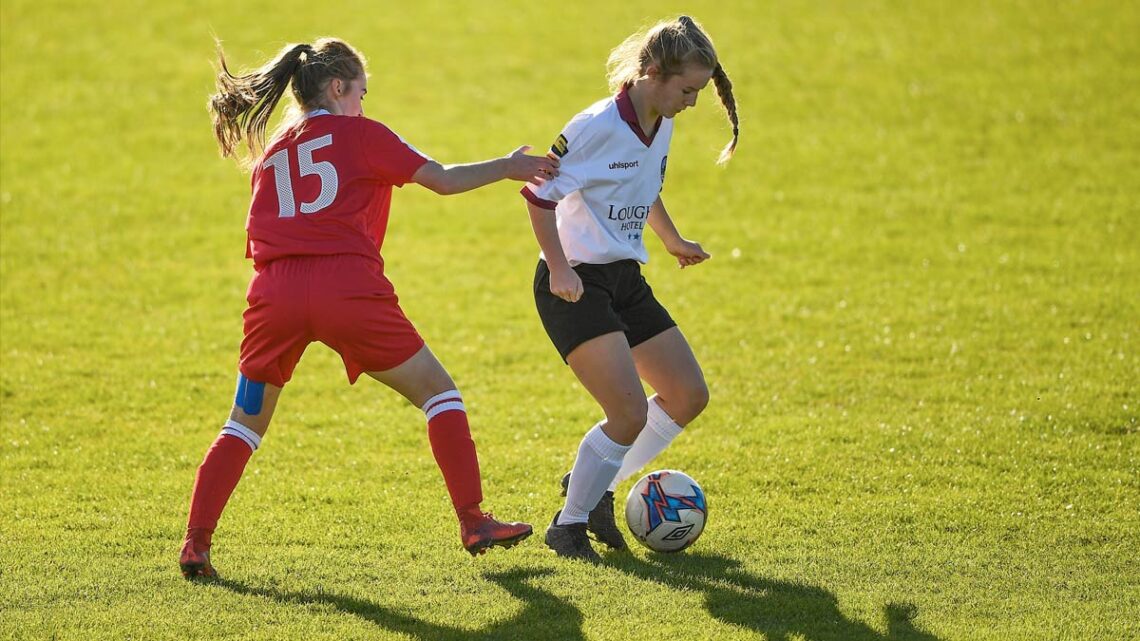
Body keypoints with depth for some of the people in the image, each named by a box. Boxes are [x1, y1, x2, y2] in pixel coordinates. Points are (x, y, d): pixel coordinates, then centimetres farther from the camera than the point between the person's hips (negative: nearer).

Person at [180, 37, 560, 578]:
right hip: (345, 285, -4)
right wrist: (509, 166, 23)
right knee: (438, 392, 11)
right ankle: (473, 522, 5)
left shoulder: (270, 152, 25)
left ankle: (196, 541, 5)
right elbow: (443, 179, 10)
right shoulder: (359, 134, 11)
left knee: (246, 423, 18)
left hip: (274, 291, 4)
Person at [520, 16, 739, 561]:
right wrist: (559, 269, -23)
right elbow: (540, 193, -17)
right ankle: (569, 525, 0)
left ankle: (596, 486, 23)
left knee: (688, 397, 8)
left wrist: (674, 241, 35)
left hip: (626, 280, 9)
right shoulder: (597, 126, -19)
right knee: (631, 413, -19)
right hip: (575, 285, -9)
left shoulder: (661, 128, 8)